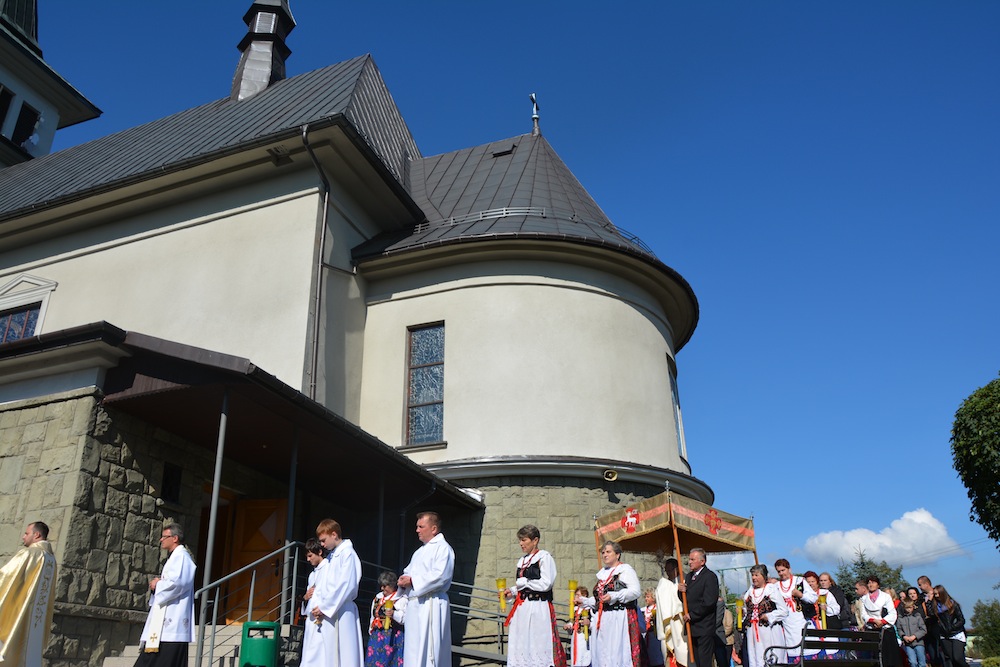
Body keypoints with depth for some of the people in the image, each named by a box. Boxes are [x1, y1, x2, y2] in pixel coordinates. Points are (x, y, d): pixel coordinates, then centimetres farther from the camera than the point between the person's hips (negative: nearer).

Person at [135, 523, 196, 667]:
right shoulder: (174, 557, 24)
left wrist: (158, 584, -7)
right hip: (167, 617, 10)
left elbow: (178, 582, -22)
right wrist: (158, 584, 6)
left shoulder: (181, 556, -9)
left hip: (173, 614, -10)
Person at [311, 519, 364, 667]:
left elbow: (346, 585, -15)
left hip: (340, 613, -8)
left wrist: (324, 607, -12)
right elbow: (320, 585, 17)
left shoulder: (347, 554, -7)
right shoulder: (330, 556, 19)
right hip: (326, 614, 8)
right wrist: (317, 607, 1)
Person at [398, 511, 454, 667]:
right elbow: (409, 572, 26)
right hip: (414, 604, 9)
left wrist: (412, 581, -14)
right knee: (413, 648, 9)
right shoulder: (420, 551, 22)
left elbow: (440, 576, -20)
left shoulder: (443, 548, -7)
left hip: (430, 605, -9)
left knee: (428, 650, -10)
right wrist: (404, 580, 2)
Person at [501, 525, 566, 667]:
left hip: (538, 608, -7)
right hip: (522, 608, 7)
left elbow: (545, 584, -14)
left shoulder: (544, 557, -6)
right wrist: (512, 591, 7)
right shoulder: (522, 560, 16)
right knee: (520, 647, 6)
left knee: (537, 646, -5)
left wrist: (523, 582, -7)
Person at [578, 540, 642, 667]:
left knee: (617, 652, -12)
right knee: (601, 654, 3)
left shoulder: (625, 569, -1)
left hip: (619, 617, -7)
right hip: (602, 618, 7)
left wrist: (614, 596, -21)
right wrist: (584, 601, 21)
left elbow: (636, 591, -14)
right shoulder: (602, 573, 22)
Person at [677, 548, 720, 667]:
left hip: (704, 628, -8)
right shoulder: (689, 576, 16)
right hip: (692, 626, 8)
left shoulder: (710, 576, -9)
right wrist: (681, 591, -3)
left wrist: (692, 615, -14)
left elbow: (709, 602, -17)